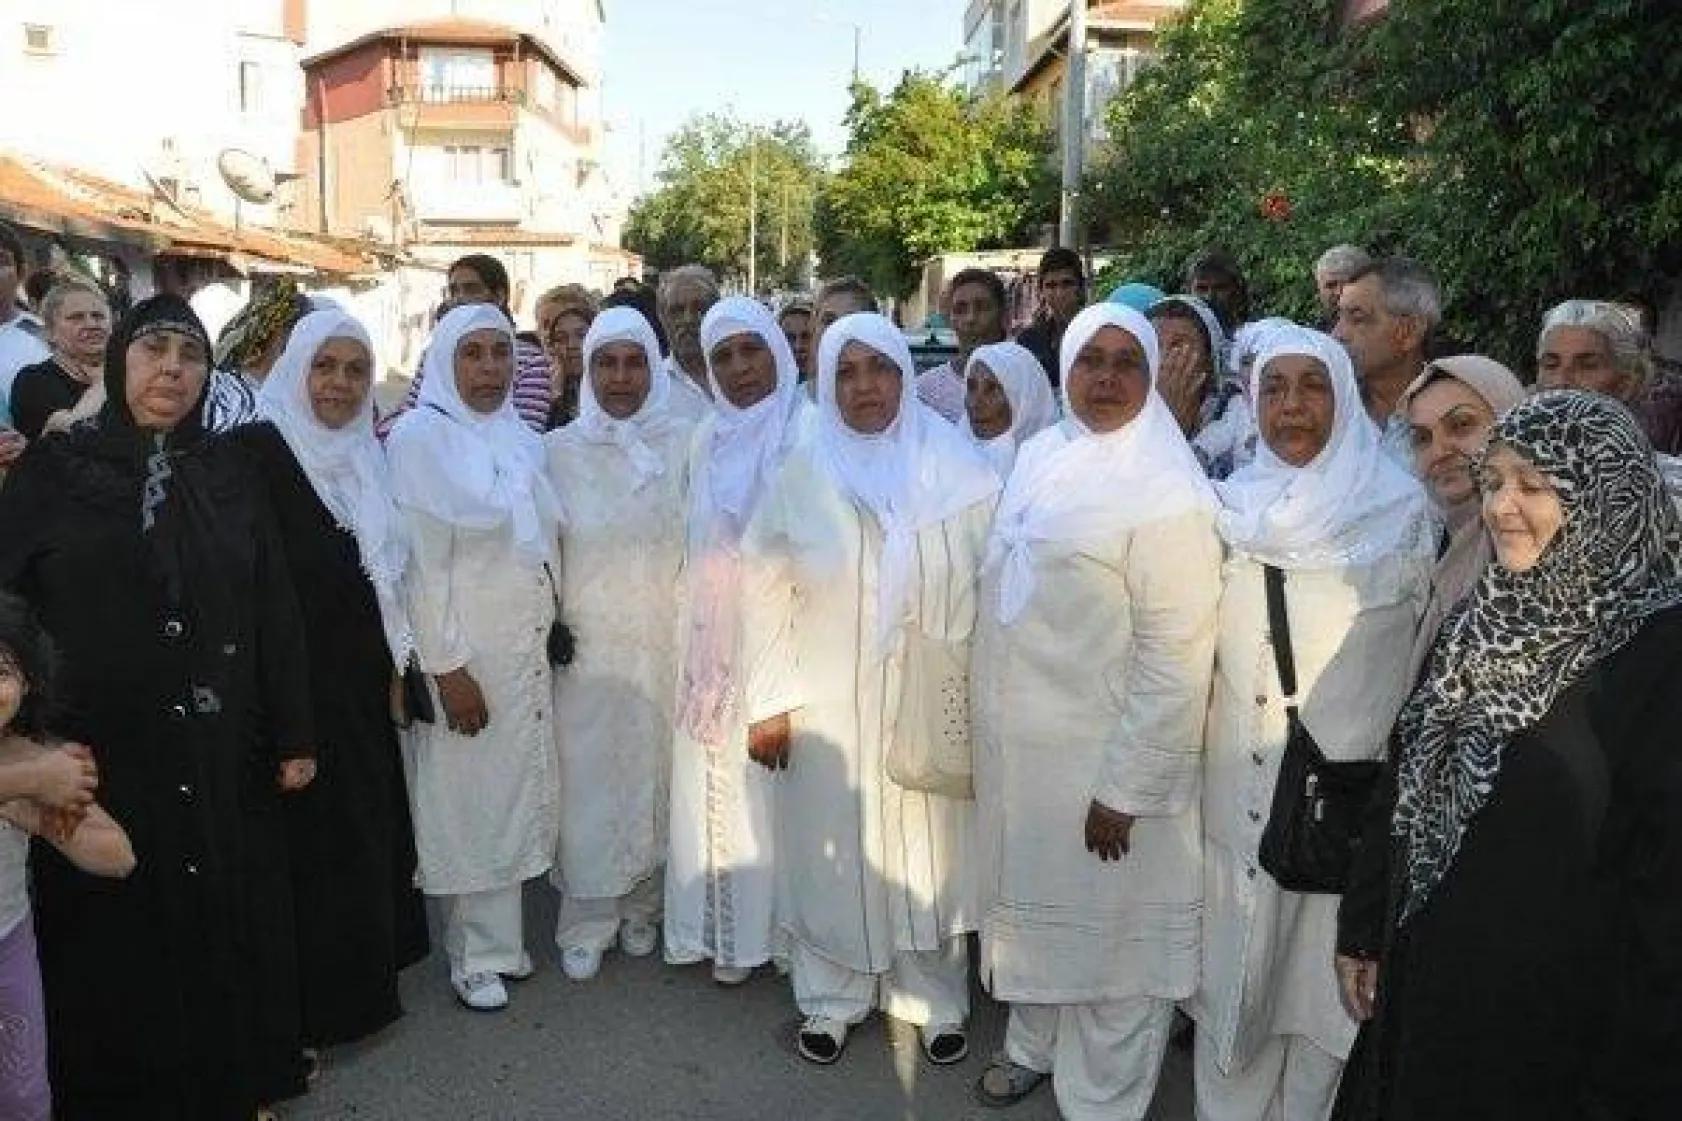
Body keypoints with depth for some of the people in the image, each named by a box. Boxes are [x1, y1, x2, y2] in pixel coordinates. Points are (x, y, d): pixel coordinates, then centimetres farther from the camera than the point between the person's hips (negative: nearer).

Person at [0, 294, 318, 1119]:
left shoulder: (228, 472, 4)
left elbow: (274, 610, 4)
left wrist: (293, 735, 2)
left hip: (220, 757, 2)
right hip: (99, 755, -2)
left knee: (227, 924, 12)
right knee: (116, 940, 10)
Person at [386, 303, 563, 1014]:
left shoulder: (520, 437, 8)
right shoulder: (419, 437, -10)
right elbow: (422, 565, -14)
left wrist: (549, 633, 11)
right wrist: (448, 668, -17)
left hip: (527, 653, 6)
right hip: (462, 657, -6)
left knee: (514, 791, 13)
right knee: (466, 801, 4)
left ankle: (497, 936, 28)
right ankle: (475, 955, 20)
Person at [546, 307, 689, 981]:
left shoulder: (684, 445, -2)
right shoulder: (560, 450, -2)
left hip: (663, 643, 1)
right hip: (586, 645, 0)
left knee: (653, 772, 11)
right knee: (588, 779, 4)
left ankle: (642, 907, 31)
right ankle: (587, 921, 21)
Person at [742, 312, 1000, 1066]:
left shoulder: (957, 469, -5)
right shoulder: (801, 474, -4)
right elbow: (766, 592, -2)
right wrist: (768, 703, -4)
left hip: (930, 702, 0)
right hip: (828, 705, 0)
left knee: (927, 847, 12)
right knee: (834, 850, 11)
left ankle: (935, 999, 31)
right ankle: (833, 998, 31)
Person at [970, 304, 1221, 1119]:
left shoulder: (1167, 491, -17)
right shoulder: (1039, 456, 4)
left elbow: (1176, 661, -19)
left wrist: (1127, 788, -18)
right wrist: (989, 731, 15)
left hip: (1104, 760, -7)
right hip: (1020, 745, 7)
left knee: (1109, 932, 10)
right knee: (1031, 901, 22)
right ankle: (1032, 1045, 45)